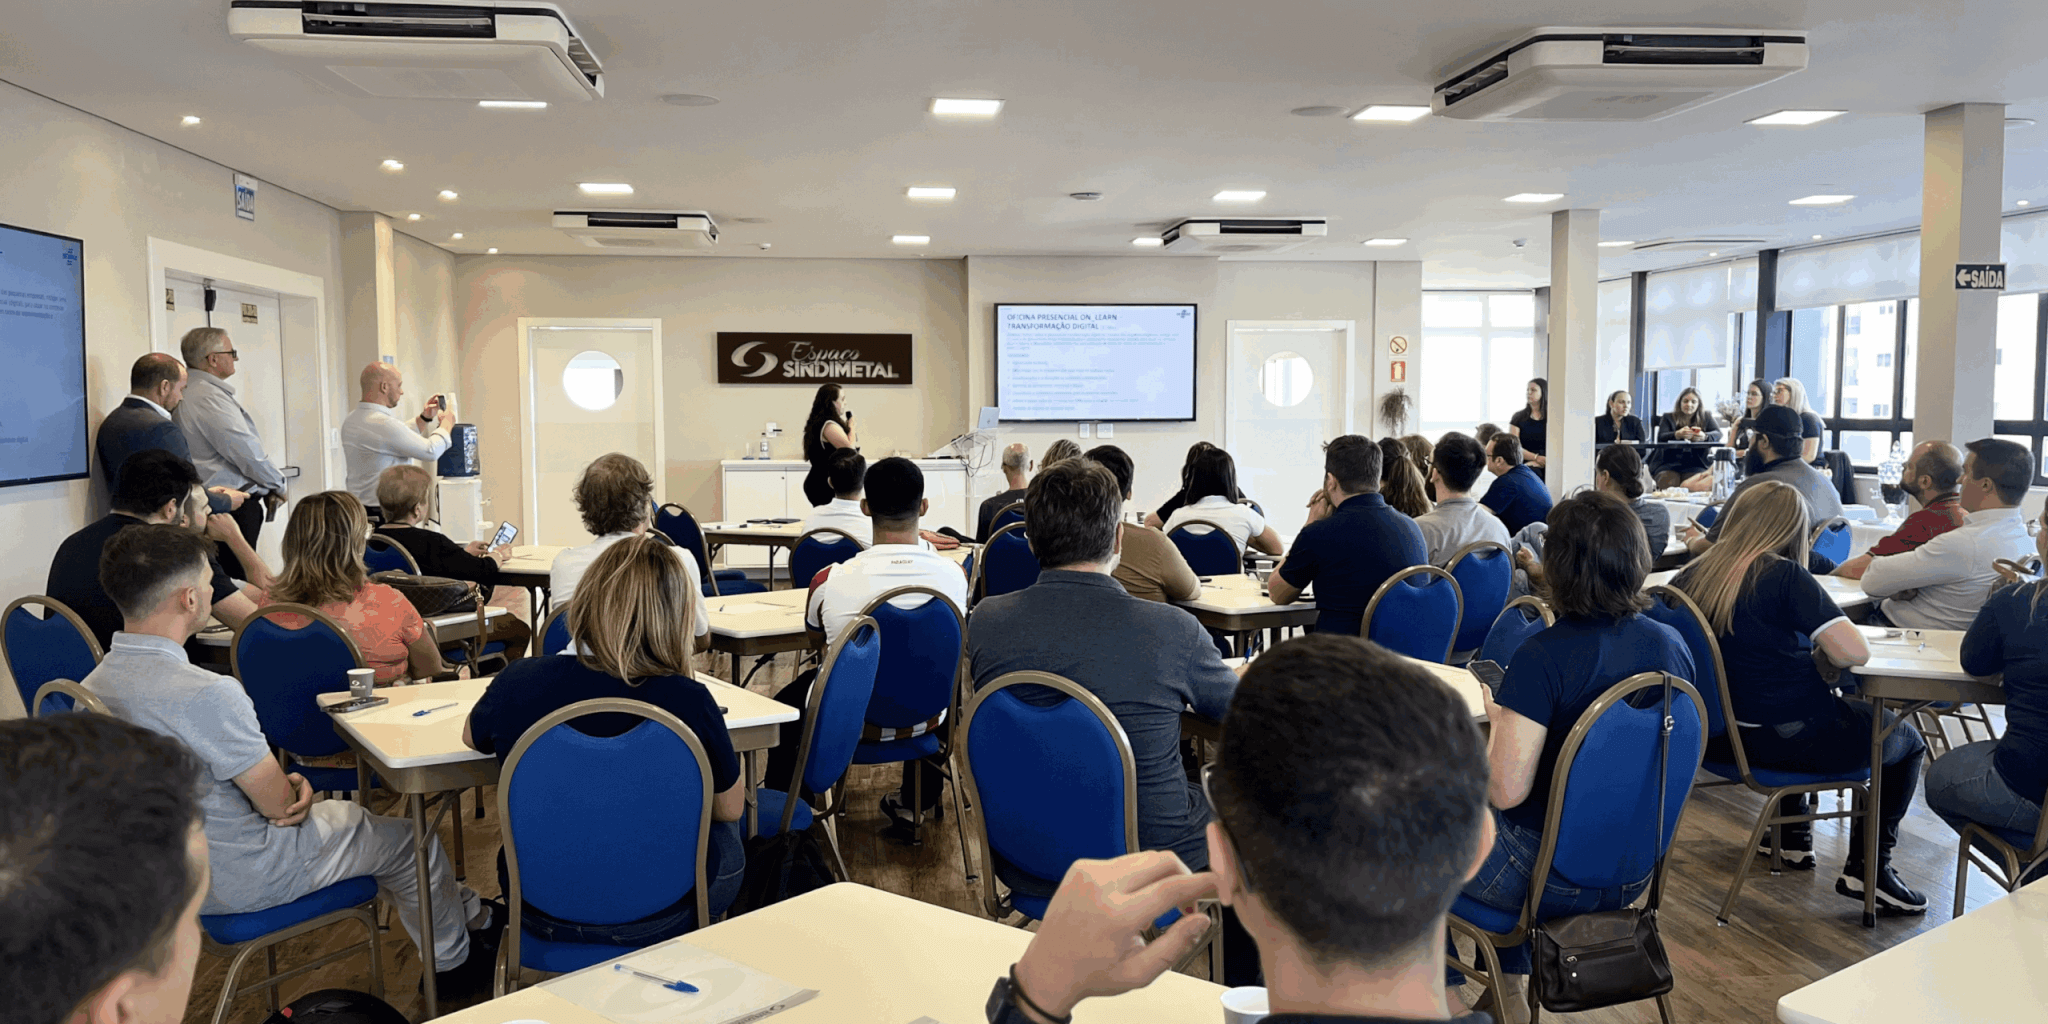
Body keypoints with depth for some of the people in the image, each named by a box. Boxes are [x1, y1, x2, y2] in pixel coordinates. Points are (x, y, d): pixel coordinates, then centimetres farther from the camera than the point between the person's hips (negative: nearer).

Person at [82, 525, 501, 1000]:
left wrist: (283, 783, -4)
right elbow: (282, 806, -22)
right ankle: (453, 964, 35)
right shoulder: (207, 693, -33)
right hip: (237, 880, -9)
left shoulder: (94, 686, -3)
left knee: (352, 816, 26)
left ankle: (472, 917, 40)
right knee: (406, 836, 12)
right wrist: (297, 790, 1)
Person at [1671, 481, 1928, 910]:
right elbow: (1855, 652, -24)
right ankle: (1868, 866, 15)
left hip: (1717, 738, 6)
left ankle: (1793, 837, 44)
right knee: (1907, 740, 21)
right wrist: (1822, 653, -1)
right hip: (1792, 740, -6)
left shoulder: (1692, 576, -1)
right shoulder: (1785, 577, -18)